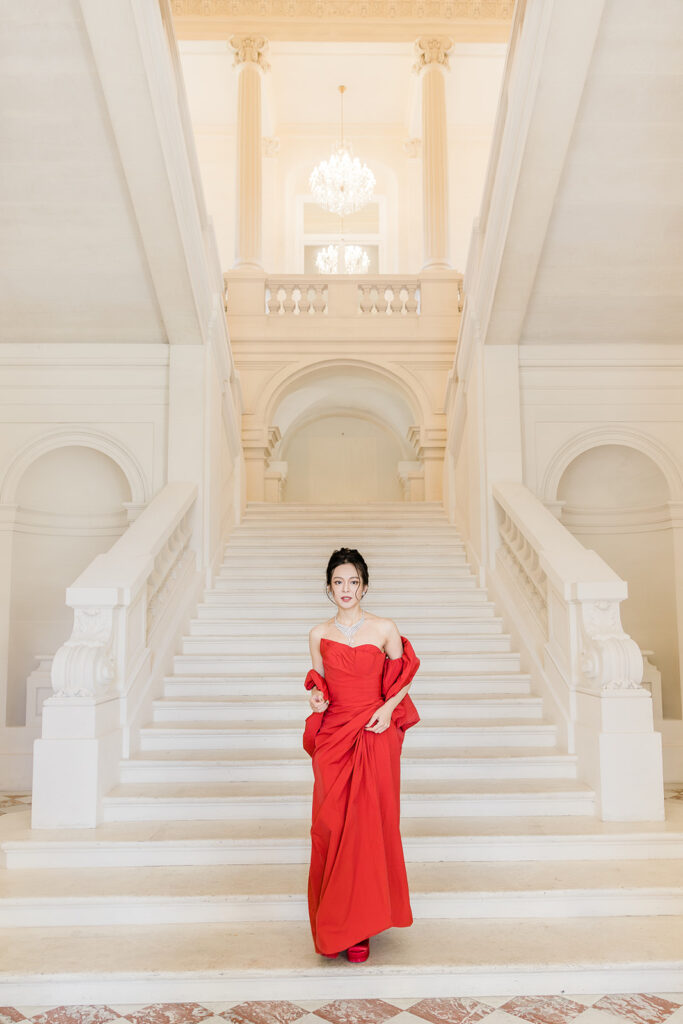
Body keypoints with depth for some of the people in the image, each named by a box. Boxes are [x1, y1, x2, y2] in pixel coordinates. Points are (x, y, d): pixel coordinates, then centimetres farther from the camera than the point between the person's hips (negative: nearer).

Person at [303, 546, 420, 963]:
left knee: (368, 826, 0)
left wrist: (388, 707, -7)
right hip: (332, 737, 2)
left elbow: (405, 677, 8)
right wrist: (316, 696, -7)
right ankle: (333, 921, 20)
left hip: (375, 737, -2)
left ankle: (360, 927, 15)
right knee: (331, 826, 3)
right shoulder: (319, 634, 5)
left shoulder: (385, 629, -1)